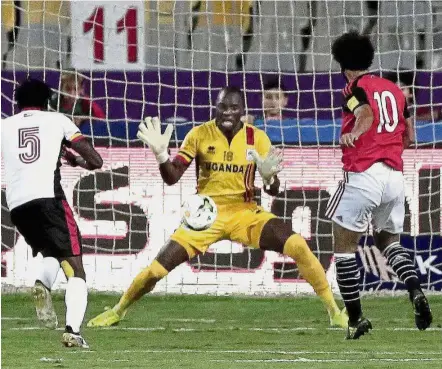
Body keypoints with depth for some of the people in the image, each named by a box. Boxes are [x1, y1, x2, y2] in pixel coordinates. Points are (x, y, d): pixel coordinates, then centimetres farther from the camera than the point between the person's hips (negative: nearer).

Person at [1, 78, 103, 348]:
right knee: (75, 269, 1)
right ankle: (73, 331, -21)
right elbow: (96, 161, 10)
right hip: (48, 196, -3)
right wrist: (76, 161, 31)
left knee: (50, 253, 27)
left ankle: (43, 285, -7)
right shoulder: (57, 121, 15)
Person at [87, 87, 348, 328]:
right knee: (158, 267, -11)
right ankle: (118, 311, 17)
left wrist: (269, 177, -26)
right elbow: (172, 178, -5)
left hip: (245, 212, 0)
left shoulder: (257, 138, -4)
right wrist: (160, 154, -25)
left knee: (298, 246, -22)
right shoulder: (200, 135, -6)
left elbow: (273, 191, -2)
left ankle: (334, 311, -8)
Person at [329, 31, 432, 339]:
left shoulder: (355, 88, -2)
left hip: (363, 174, -6)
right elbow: (409, 137, 23)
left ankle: (355, 319, 4)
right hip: (395, 175, 6)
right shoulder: (395, 89, 17)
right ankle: (416, 292, -5)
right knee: (389, 240, 22)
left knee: (345, 247, 6)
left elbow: (367, 114, -25)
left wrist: (354, 134, -43)